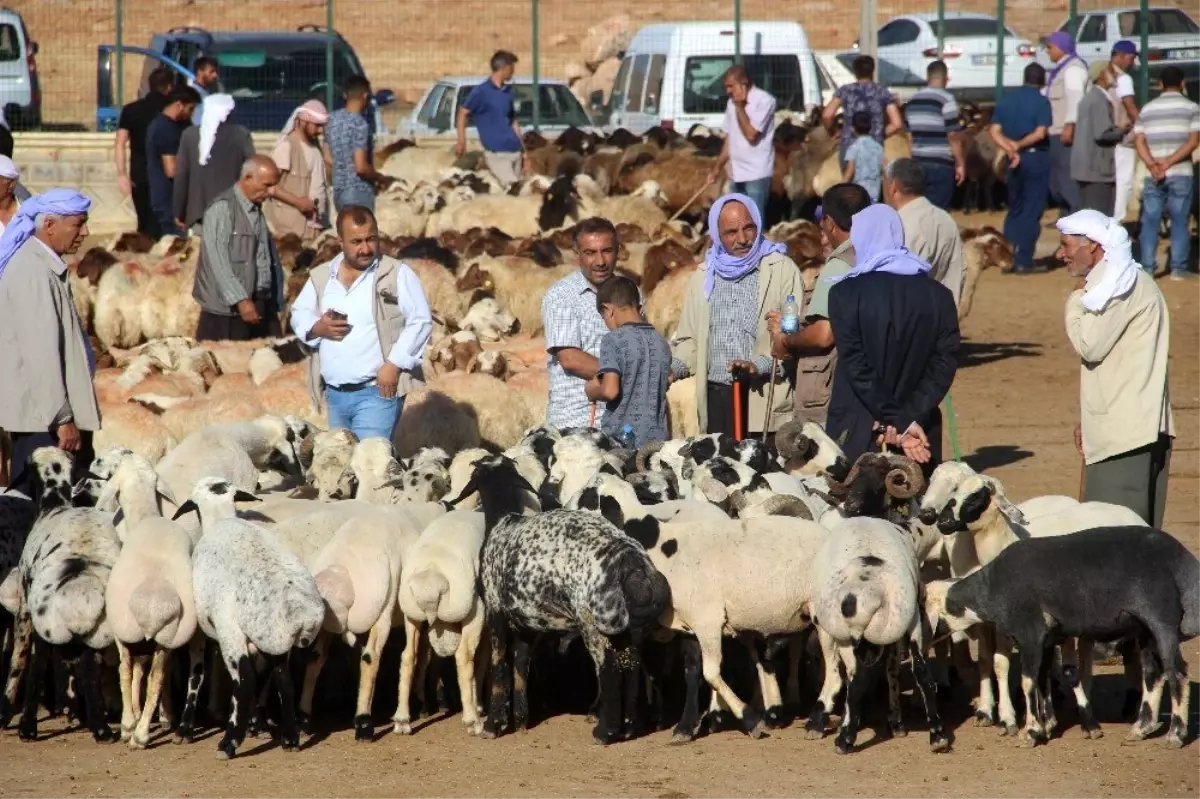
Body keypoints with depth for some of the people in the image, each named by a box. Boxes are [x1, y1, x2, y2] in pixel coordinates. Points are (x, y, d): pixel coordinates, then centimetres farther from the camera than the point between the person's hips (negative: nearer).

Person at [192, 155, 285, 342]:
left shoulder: (259, 211, 16)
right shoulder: (222, 209, -8)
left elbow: (270, 259, 15)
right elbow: (218, 262, -14)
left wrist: (277, 301, 9)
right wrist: (241, 300, -19)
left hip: (264, 306, 7)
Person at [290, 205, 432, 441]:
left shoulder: (397, 274, -3)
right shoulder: (321, 277, 12)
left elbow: (420, 321, -7)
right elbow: (298, 315, 18)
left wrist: (394, 364, -15)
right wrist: (318, 328, -6)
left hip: (377, 393, -6)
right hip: (335, 394, 6)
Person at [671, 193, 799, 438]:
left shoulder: (782, 270, 1)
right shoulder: (703, 278, 18)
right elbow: (689, 341, 20)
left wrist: (759, 365, -21)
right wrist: (672, 368, 0)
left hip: (763, 402, -4)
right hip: (716, 398, 4)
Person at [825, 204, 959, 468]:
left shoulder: (846, 293, -6)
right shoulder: (938, 295, 4)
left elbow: (855, 367, -12)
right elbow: (944, 365, -2)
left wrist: (895, 423, -11)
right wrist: (908, 421, -8)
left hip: (857, 436, -3)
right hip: (920, 434, 3)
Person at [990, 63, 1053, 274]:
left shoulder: (1006, 100, 7)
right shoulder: (1041, 102, -8)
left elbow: (994, 131, 0)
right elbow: (1040, 133, -18)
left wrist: (1010, 150, -9)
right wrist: (1019, 145, -9)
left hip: (1015, 160, 5)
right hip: (1036, 158, -5)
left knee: (1014, 210, 16)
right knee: (1032, 212, -1)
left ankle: (1008, 258, 12)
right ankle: (1023, 261, -5)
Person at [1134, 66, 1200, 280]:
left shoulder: (1148, 109, 10)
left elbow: (1140, 142, 0)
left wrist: (1153, 165, -12)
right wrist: (1169, 163, -12)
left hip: (1153, 175, 2)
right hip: (1181, 174, -2)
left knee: (1150, 221, 6)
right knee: (1180, 221, 3)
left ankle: (1147, 267, 2)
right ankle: (1178, 267, 0)